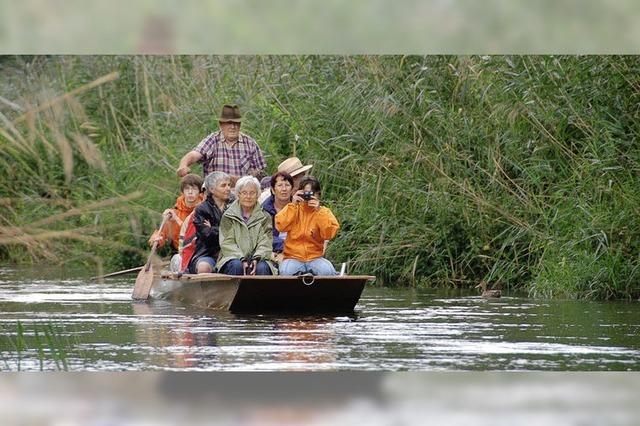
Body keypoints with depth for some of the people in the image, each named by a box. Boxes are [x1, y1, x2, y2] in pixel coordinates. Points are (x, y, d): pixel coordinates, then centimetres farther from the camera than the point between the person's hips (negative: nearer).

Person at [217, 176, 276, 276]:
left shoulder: (264, 217, 14)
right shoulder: (228, 216, 11)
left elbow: (265, 244, 3)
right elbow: (227, 243, 0)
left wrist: (256, 258, -18)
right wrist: (242, 259, -17)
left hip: (258, 259, 1)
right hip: (234, 258, -1)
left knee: (262, 268, -32)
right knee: (236, 266, -34)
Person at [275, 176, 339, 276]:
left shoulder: (324, 212, 8)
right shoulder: (293, 210, 9)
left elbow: (329, 234, -9)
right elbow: (280, 226, -9)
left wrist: (318, 211, -14)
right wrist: (293, 205, -12)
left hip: (315, 257, 0)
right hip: (293, 257, 0)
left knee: (327, 271, -31)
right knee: (286, 272, -33)